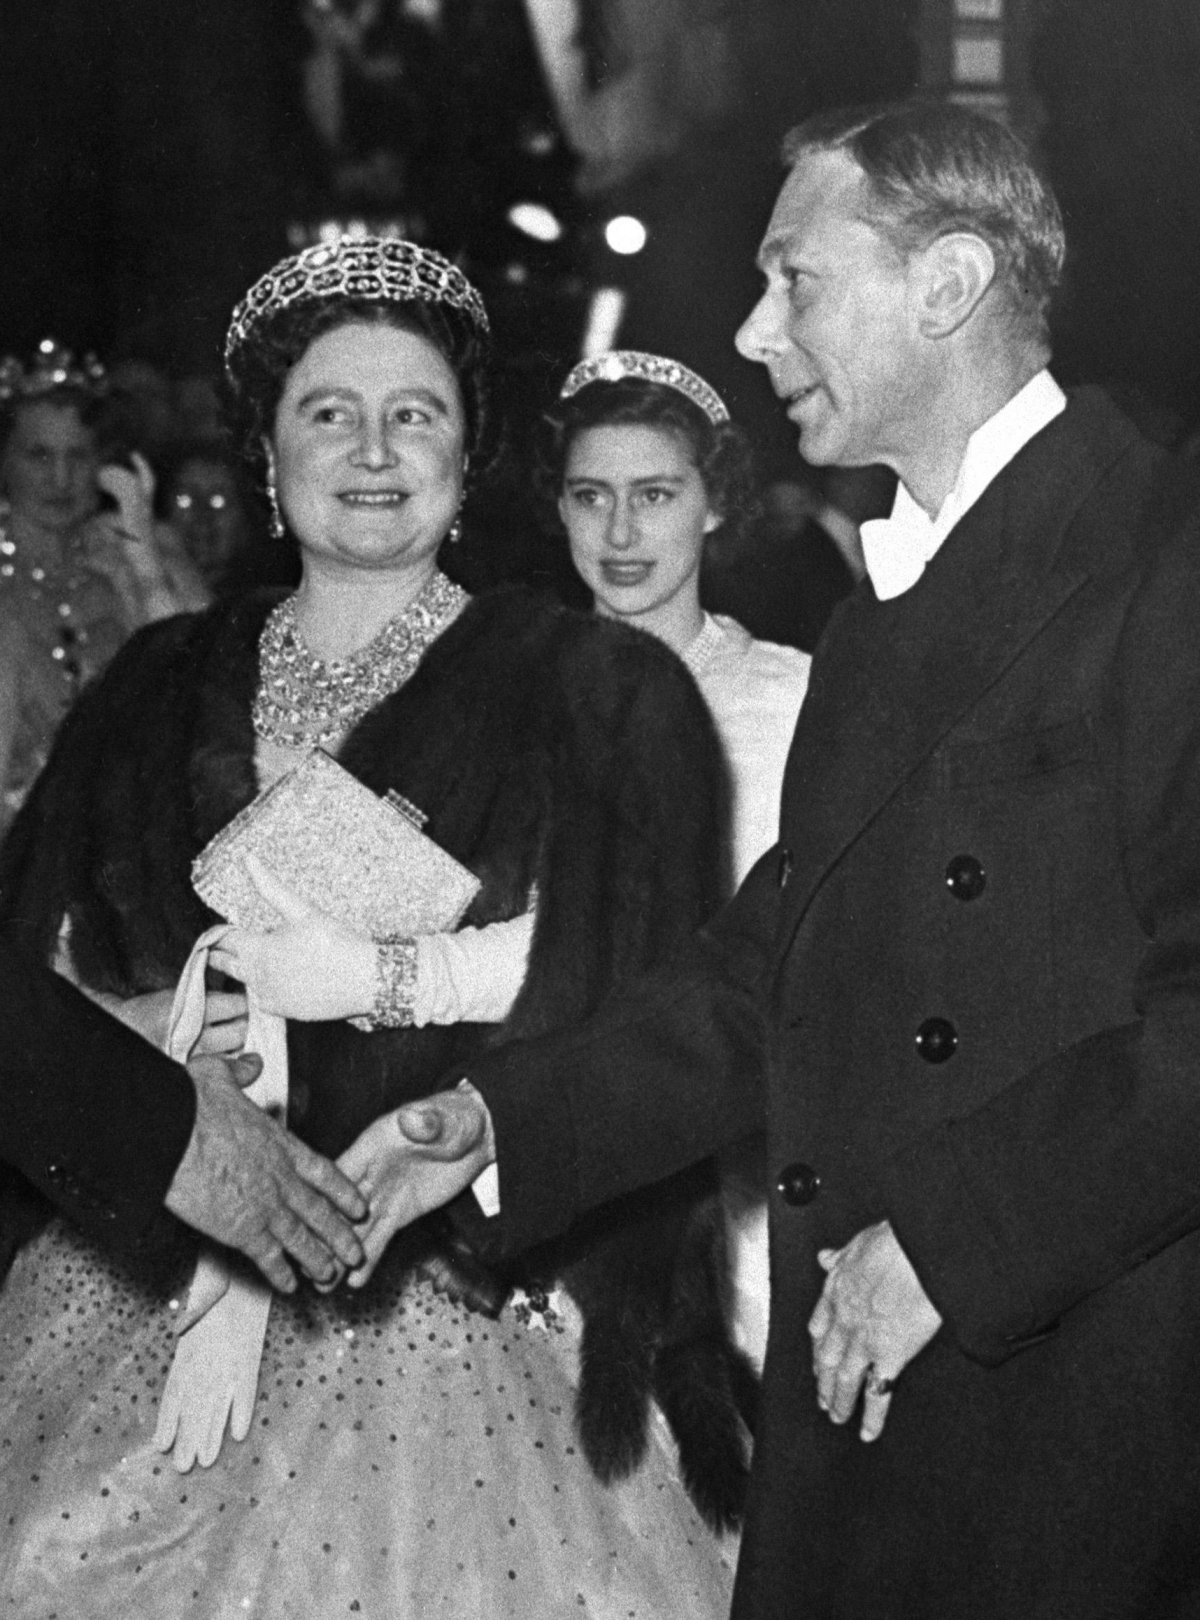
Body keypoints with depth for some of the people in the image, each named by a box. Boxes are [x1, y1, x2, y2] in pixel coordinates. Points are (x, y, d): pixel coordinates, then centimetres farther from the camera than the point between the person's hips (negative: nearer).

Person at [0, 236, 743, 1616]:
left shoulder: (585, 684, 1)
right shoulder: (161, 688, 13)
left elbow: (629, 957, -10)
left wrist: (382, 977, -15)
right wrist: (122, 1026, -10)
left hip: (452, 1283, -3)